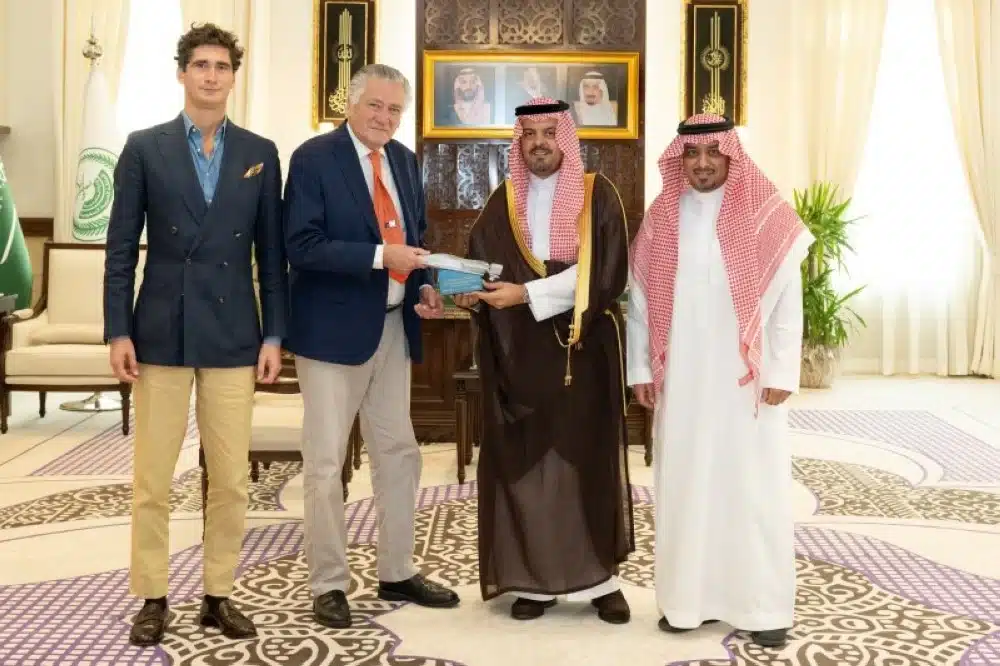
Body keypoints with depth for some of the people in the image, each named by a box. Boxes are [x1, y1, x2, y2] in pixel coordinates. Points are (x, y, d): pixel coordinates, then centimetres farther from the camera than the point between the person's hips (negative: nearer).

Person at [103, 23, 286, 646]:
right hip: (161, 332, -1)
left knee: (231, 477, 4)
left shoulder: (260, 153, 7)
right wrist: (118, 330, -5)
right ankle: (153, 598, 17)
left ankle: (219, 594, 18)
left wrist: (275, 334, 1)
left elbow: (272, 252, 6)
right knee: (152, 477, 4)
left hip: (233, 335, 1)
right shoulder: (145, 148, 3)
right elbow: (121, 248, 2)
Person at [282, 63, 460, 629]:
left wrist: (423, 285, -1)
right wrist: (380, 256, -25)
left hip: (394, 327, 7)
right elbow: (302, 246, -18)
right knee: (326, 461, 2)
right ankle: (330, 584, 15)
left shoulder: (405, 160, 10)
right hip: (334, 328, -7)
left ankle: (398, 573, 27)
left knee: (399, 452, 13)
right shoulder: (314, 157, -10)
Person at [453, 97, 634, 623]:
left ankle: (601, 578, 12)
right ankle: (536, 580, 11)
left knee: (589, 458, 1)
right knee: (522, 461, 1)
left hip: (584, 351, -2)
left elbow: (605, 273, -11)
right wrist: (468, 292, -18)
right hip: (519, 352, 2)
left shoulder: (597, 195, 0)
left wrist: (527, 293, -17)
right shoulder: (503, 202, 9)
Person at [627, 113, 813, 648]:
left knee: (752, 487, 2)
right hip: (680, 378, 2)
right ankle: (688, 597, 18)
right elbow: (639, 299, 8)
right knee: (683, 484, 6)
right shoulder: (660, 220, 6)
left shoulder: (767, 217, -2)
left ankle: (763, 605, 12)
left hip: (746, 376, -2)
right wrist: (641, 369, 3)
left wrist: (781, 372, -7)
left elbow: (787, 300, -2)